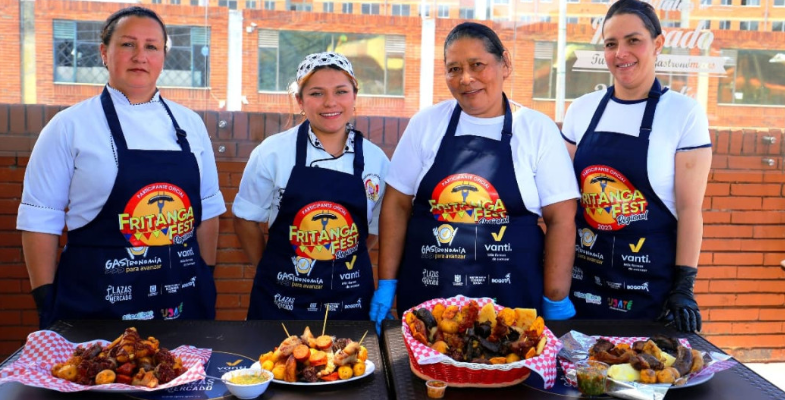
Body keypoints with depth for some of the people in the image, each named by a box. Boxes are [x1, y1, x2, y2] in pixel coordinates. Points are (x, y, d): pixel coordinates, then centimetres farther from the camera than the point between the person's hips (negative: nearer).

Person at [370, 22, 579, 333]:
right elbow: (397, 205, 3)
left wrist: (556, 302, -5)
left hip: (511, 300, -1)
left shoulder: (538, 130, -3)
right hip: (425, 296, 2)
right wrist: (387, 284, 0)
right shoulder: (426, 124, 1)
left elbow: (560, 219, -3)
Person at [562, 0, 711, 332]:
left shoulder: (685, 114, -7)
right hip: (580, 274, 3)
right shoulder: (581, 110, 2)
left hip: (648, 283, -3)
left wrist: (684, 287, -10)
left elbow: (689, 208, -8)